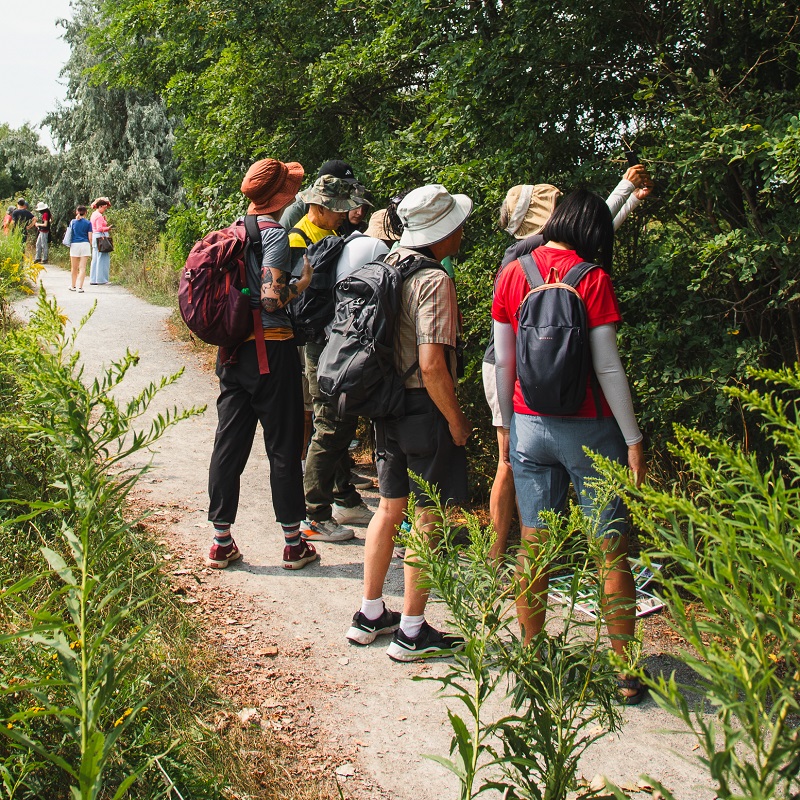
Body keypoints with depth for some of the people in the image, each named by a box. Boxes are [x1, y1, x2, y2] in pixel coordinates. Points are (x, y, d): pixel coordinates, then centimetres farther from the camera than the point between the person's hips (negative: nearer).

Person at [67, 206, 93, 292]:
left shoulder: (73, 222, 5)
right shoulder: (88, 223, 0)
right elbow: (90, 237, 0)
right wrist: (90, 246, 11)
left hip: (74, 245, 2)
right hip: (85, 244, -2)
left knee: (74, 268, 12)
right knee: (82, 267, -3)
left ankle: (73, 286, 22)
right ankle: (80, 287, -10)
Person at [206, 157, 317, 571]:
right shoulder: (276, 235, -12)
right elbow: (271, 299, -20)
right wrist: (304, 280, -5)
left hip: (233, 349, 7)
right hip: (271, 350, -7)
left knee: (228, 444, 9)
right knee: (283, 448, 4)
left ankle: (221, 542, 17)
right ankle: (293, 543, 13)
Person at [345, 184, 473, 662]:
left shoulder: (390, 266, 7)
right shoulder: (434, 280, -17)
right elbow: (432, 364, -23)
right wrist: (457, 422, -13)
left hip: (389, 403, 8)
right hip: (425, 408, -8)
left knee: (390, 507, 18)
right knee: (428, 517, 3)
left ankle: (370, 615, 28)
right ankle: (412, 632, 12)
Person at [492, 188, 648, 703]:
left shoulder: (512, 274, 3)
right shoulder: (592, 279, -10)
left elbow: (503, 361, 6)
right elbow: (608, 367, -11)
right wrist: (633, 439, -5)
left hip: (529, 425, 4)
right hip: (588, 430, -4)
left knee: (534, 546, 11)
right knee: (613, 551, 5)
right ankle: (626, 672, 13)